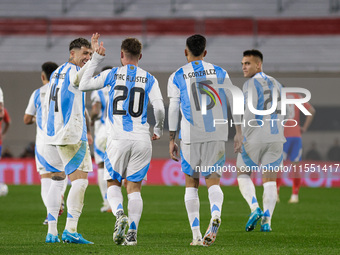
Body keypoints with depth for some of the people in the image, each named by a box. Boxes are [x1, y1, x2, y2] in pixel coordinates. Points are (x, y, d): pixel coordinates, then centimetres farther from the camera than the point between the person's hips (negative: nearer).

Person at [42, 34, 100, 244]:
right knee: (80, 180, -9)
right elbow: (79, 77, -33)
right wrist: (95, 57, -47)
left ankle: (52, 232, 11)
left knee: (57, 181, 14)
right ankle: (70, 230, -17)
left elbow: (47, 104, 25)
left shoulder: (57, 73, 19)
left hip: (52, 135, 9)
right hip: (72, 136, -9)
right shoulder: (72, 70, -7)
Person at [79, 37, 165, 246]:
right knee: (134, 188, 7)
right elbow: (159, 108, -3)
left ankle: (120, 214, -18)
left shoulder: (112, 75, 2)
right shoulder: (149, 79, 4)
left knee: (113, 183, 12)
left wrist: (96, 59, 14)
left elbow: (83, 85, 8)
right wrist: (159, 130, 15)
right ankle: (132, 233, -3)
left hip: (118, 139, -1)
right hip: (141, 140, 1)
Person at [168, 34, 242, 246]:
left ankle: (196, 234, 2)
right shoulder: (220, 73, 8)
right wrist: (238, 133, 9)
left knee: (191, 183, 11)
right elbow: (235, 103, 4)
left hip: (191, 136, -1)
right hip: (217, 134, 1)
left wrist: (172, 141, 6)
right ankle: (216, 213, -30)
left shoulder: (177, 77, 3)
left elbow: (173, 110, 1)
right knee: (213, 181, 4)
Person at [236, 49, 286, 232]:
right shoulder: (275, 84, 14)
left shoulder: (250, 84, -7)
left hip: (255, 138, -5)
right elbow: (281, 112, 15)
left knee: (243, 174, 11)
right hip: (275, 137, 5)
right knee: (269, 179, 5)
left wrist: (243, 137, -14)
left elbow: (250, 112, -16)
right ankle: (267, 219, -6)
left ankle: (255, 208, -10)